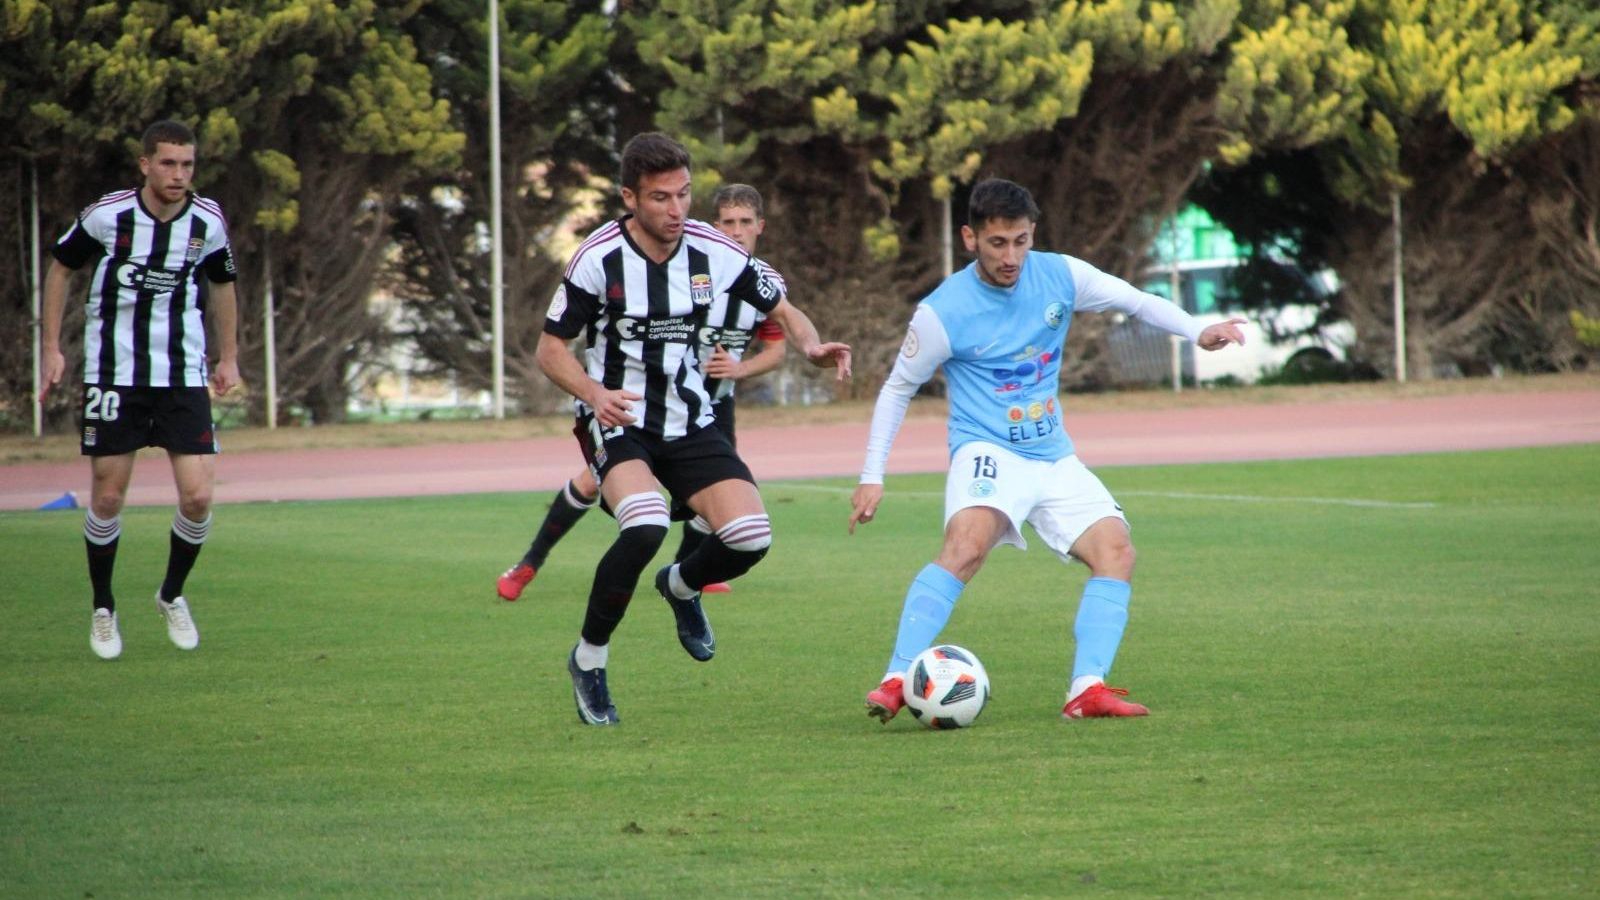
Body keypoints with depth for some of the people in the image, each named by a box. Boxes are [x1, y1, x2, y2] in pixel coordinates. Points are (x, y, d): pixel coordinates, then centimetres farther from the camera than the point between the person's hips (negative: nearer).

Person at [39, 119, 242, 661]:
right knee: (108, 498, 0)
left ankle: (172, 596, 18)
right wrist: (51, 348, 2)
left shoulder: (208, 223, -2)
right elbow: (61, 268, 5)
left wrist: (229, 357, 18)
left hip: (184, 376, 2)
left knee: (197, 497, -7)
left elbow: (221, 284, 17)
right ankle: (103, 610, 21)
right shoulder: (107, 215, -11)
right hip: (112, 372, -2)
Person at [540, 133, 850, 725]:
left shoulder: (714, 252, -6)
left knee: (750, 538, -13)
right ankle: (588, 661, -9)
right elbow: (550, 349, -9)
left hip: (688, 420, 4)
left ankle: (681, 587, 25)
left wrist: (811, 346, -18)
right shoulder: (599, 258, -15)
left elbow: (783, 312, 6)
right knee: (646, 526, -31)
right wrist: (595, 393, -29)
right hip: (617, 419, -4)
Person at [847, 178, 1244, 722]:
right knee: (967, 544, -33)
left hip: (1054, 458, 6)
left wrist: (1198, 333, -7)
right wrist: (871, 476, 0)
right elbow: (897, 390, 2)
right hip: (987, 452, -6)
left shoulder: (1059, 275, -1)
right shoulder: (943, 313, -11)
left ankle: (1086, 691, -15)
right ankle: (896, 683, -35)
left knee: (1115, 551, -12)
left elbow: (1136, 301, 10)